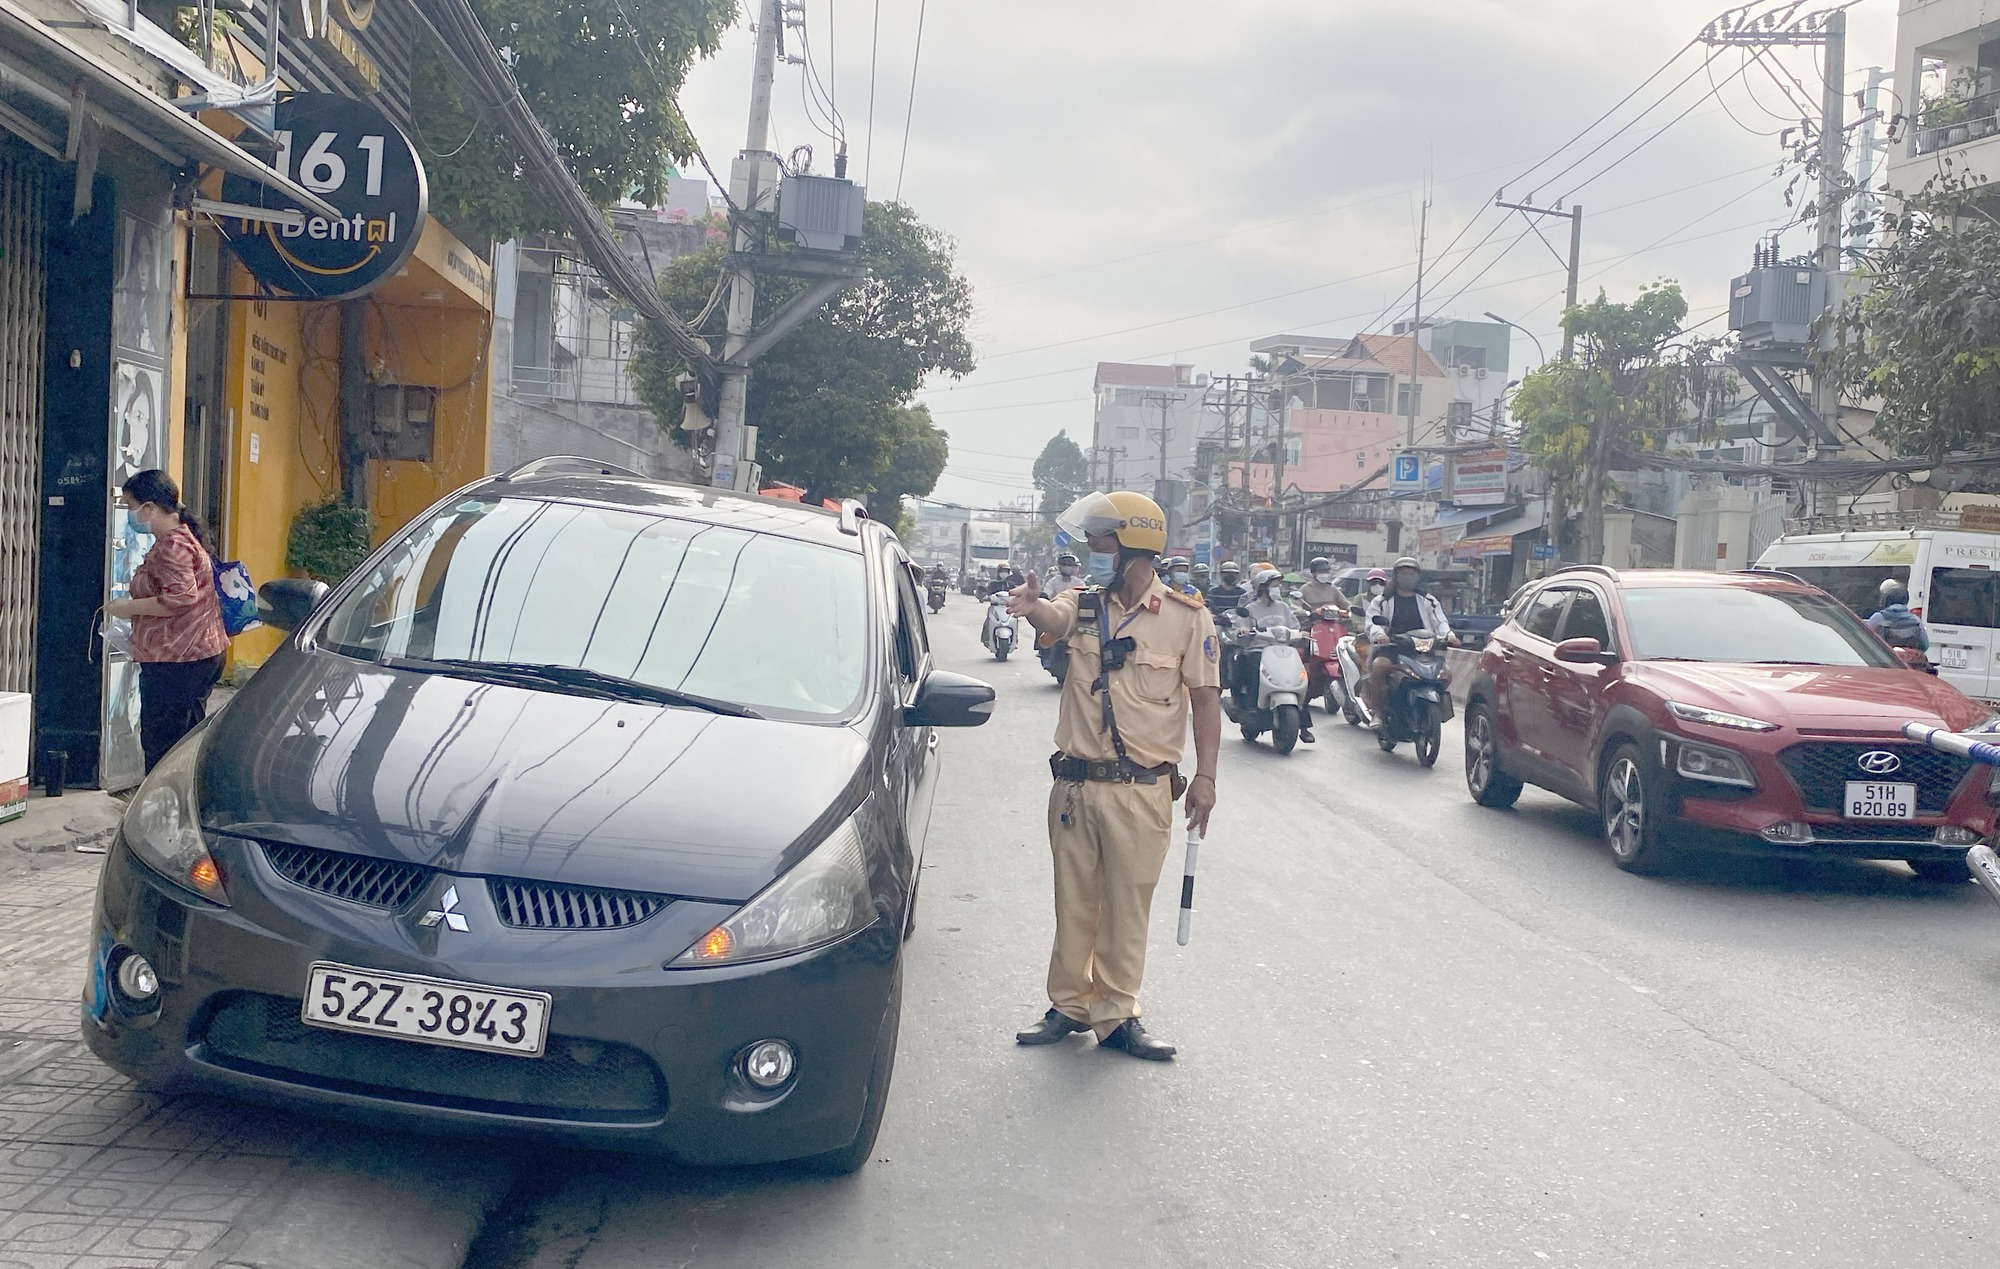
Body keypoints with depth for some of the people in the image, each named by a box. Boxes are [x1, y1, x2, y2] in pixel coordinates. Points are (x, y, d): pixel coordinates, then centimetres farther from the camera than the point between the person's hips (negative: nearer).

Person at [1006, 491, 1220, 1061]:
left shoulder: (1187, 617, -2)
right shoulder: (1083, 604, 5)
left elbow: (1205, 699, 0)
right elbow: (1055, 619, -19)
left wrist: (1205, 775, -7)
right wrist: (1032, 607, -44)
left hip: (1142, 790, -3)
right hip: (1075, 783, 3)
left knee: (1127, 907, 5)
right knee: (1073, 902, 12)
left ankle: (1115, 1014, 17)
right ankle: (1069, 1004, 25)